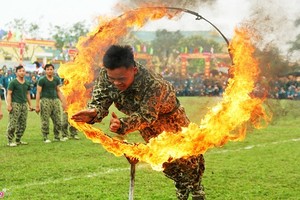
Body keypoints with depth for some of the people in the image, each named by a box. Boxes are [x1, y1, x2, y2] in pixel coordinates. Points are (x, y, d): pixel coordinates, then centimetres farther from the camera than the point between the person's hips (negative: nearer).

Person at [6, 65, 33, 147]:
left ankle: (18, 140, 18)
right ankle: (10, 141, -3)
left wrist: (30, 105, 18)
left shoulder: (27, 83, 13)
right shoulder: (13, 82, -5)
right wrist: (9, 105, -15)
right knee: (12, 124, -8)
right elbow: (9, 94, -7)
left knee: (23, 124, 7)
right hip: (15, 104, -6)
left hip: (24, 104, 6)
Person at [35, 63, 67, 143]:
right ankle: (45, 138, 5)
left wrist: (63, 102, 10)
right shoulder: (42, 80, -3)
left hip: (55, 100, 5)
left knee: (58, 120, 3)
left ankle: (57, 137, 14)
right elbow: (38, 93, -5)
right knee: (45, 121, -2)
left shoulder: (56, 79, 11)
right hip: (45, 100, -5)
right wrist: (37, 105, -10)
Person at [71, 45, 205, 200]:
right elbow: (100, 101, -31)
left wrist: (122, 125, -65)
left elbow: (146, 116, -46)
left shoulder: (153, 84, -45)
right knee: (165, 161, 17)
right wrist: (92, 113, -56)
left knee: (186, 157, 11)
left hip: (167, 116, -4)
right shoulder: (105, 75, -30)